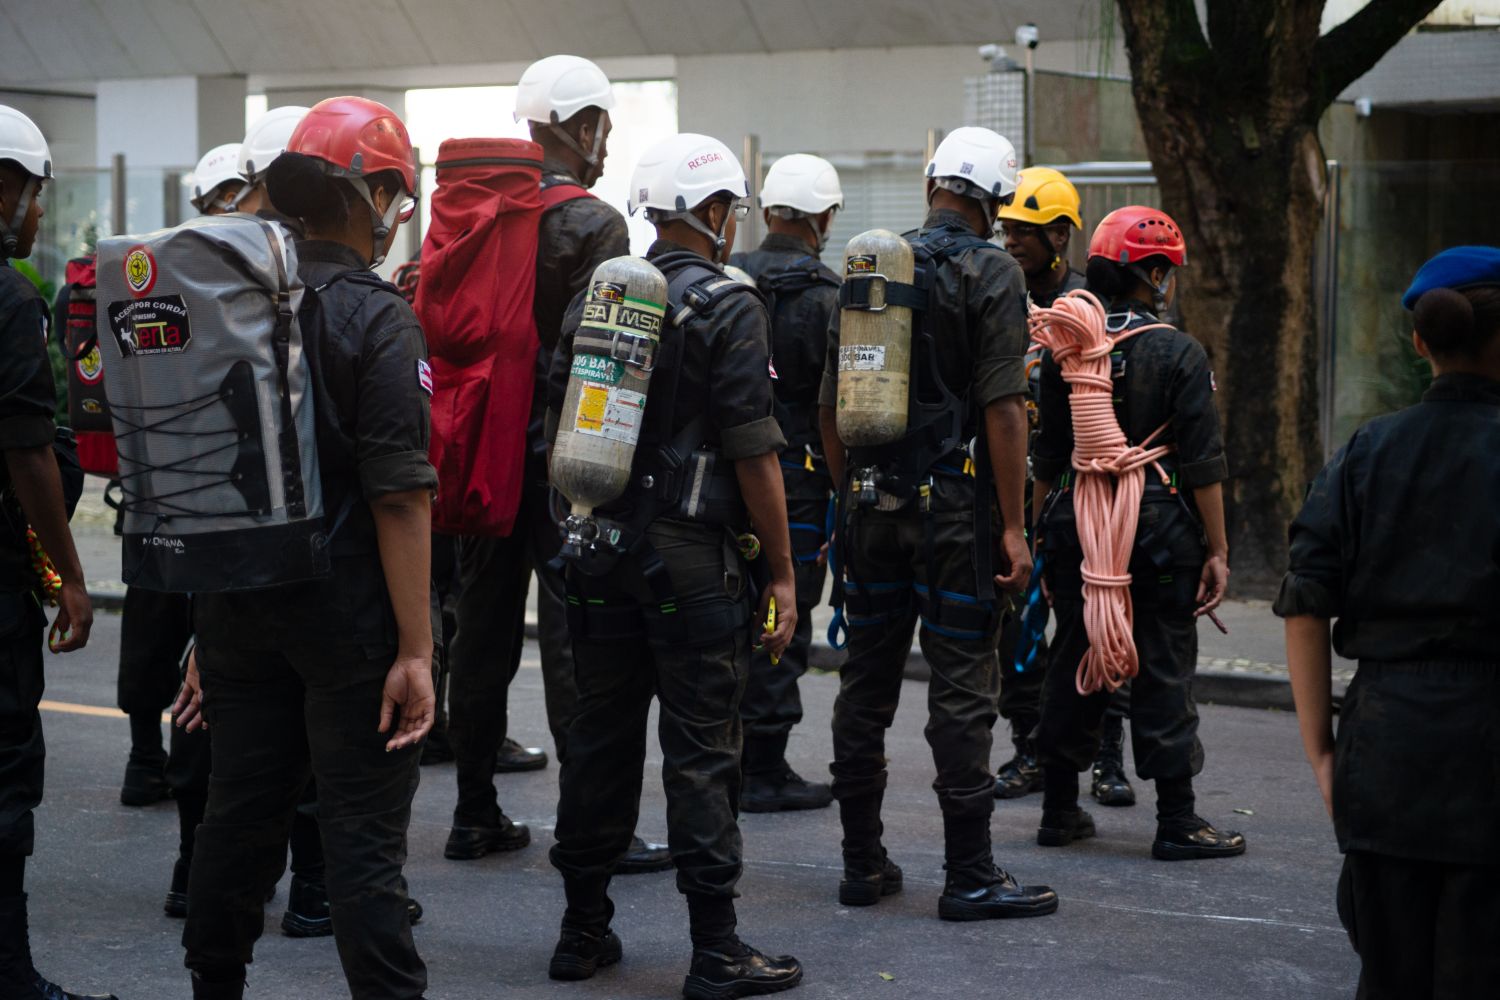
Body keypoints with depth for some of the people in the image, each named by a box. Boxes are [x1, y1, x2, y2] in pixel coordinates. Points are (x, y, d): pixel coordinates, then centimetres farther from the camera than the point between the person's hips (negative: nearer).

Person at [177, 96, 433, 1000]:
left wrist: (212, 630, 19)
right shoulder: (377, 321, -14)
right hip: (347, 611, -6)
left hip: (235, 608, 6)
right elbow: (399, 497, -18)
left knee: (242, 810, 16)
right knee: (365, 833, -2)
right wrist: (417, 647, -16)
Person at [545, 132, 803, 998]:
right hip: (693, 561, -6)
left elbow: (557, 433, 12)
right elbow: (754, 453, -13)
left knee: (599, 738, 13)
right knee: (702, 752, -2)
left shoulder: (590, 300, 9)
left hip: (599, 557, 6)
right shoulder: (728, 308, -10)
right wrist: (782, 571, -8)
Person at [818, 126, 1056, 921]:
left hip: (871, 501, 6)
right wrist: (1014, 526, -13)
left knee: (866, 682, 10)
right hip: (954, 500, -6)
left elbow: (830, 403, 12)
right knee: (963, 685, -2)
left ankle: (862, 863, 16)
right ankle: (970, 876, 0)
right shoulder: (991, 274, -8)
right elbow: (1004, 407, -14)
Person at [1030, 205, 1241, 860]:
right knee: (1164, 673, 2)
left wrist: (1043, 534, 17)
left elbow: (1047, 458, 9)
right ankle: (1176, 823, 5)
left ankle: (1060, 811, 19)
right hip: (1158, 530, -4)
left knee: (1073, 666, 13)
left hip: (1076, 528, 4)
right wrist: (1217, 551, -4)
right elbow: (1203, 466, -9)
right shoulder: (1180, 355, -8)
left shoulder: (1064, 350, 5)